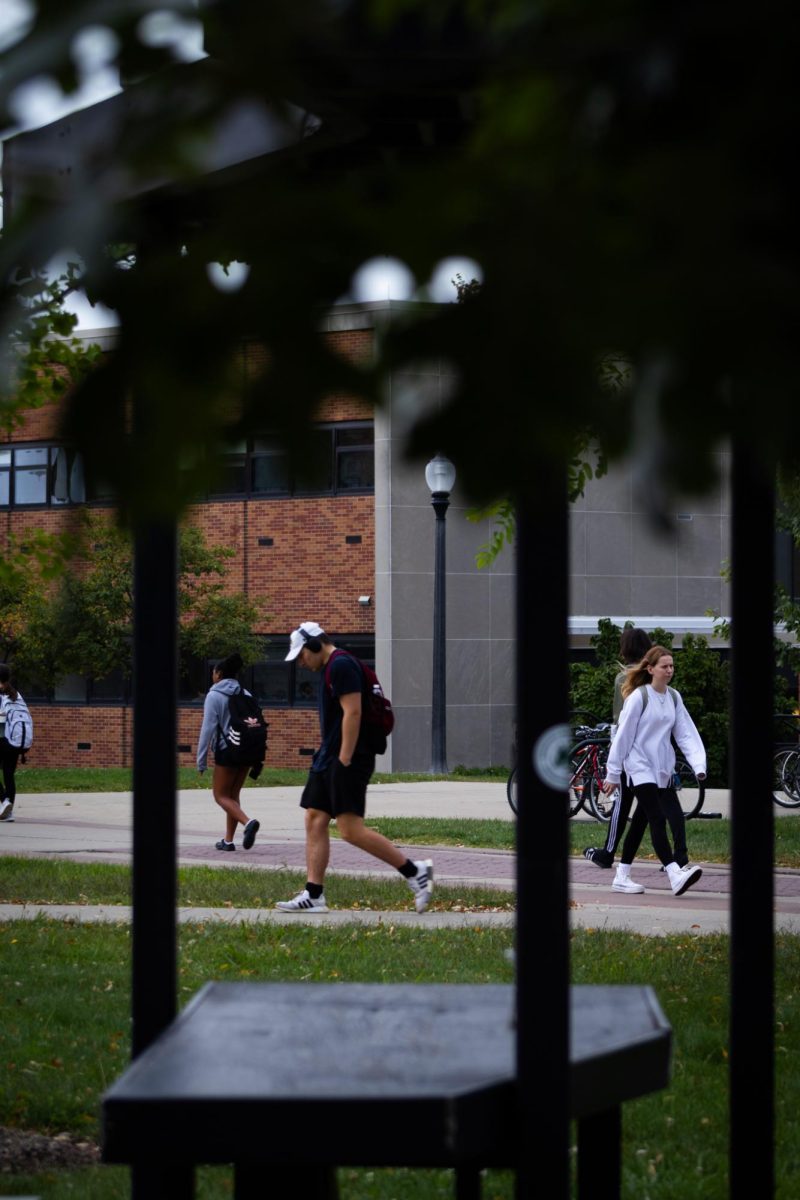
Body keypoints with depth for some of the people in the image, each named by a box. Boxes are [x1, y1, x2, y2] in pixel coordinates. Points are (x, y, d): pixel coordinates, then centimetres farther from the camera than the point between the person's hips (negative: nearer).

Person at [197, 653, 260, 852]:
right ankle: (228, 840, 15)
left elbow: (208, 728, -12)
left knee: (221, 795, 1)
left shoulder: (214, 696, -7)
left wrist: (201, 760, -9)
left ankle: (248, 821, -24)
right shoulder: (245, 695, 11)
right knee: (233, 794, 15)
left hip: (226, 751, -6)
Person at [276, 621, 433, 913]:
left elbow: (353, 712, -20)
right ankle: (313, 895, 6)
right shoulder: (331, 668, 19)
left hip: (347, 760, -11)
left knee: (350, 829, -13)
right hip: (329, 758, 11)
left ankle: (414, 871, -6)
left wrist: (344, 760, -21)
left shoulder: (341, 665, -13)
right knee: (315, 821, 6)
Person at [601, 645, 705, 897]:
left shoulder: (673, 697, 7)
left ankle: (622, 877, 20)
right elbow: (623, 735, -7)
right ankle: (675, 875, -27)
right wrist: (613, 773, -5)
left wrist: (699, 765, -11)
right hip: (640, 767, -7)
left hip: (662, 769, 7)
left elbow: (686, 733, 2)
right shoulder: (639, 697, -11)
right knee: (658, 819, -17)